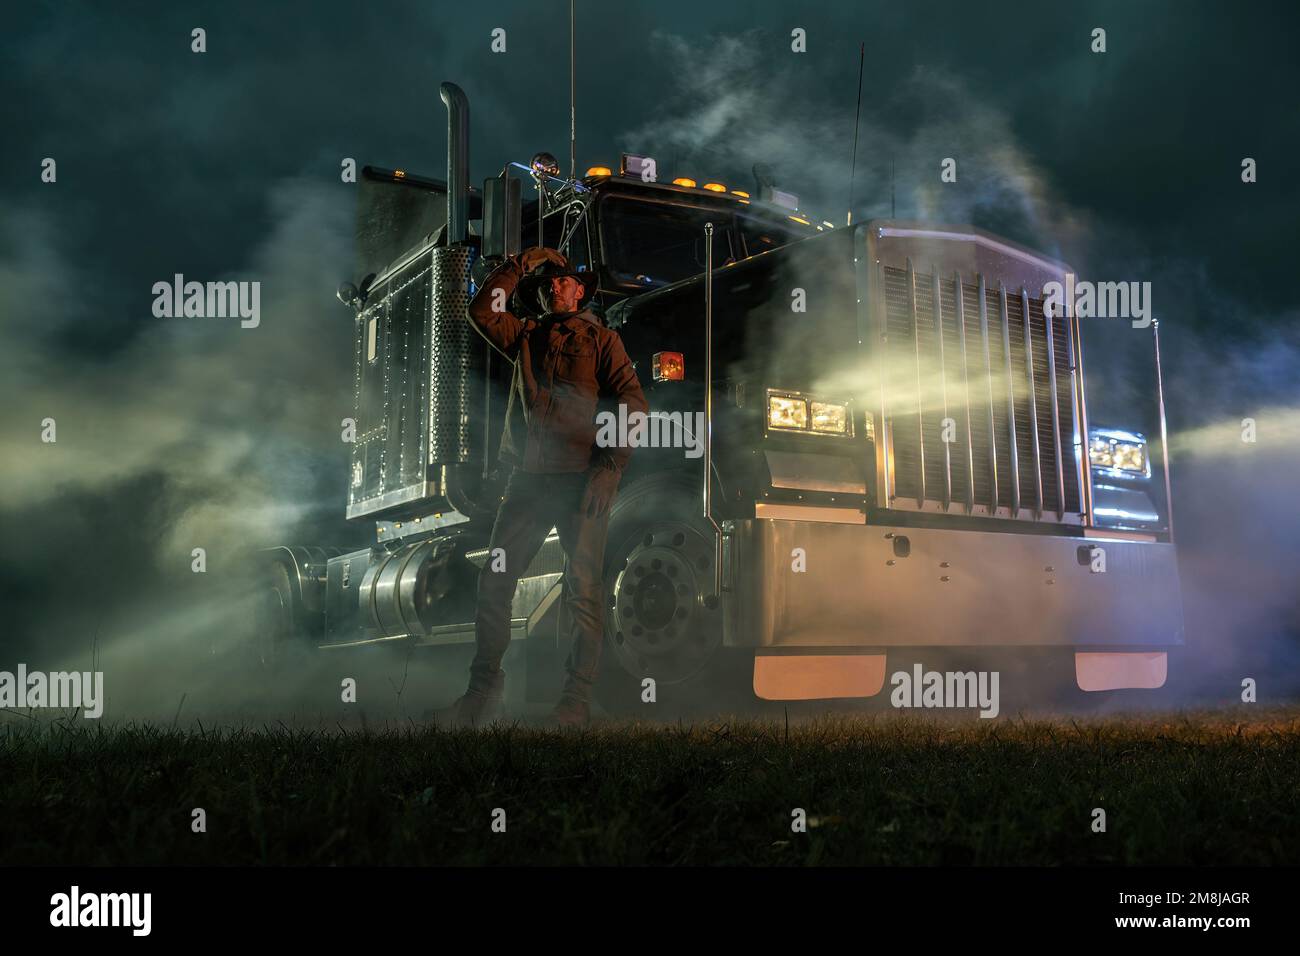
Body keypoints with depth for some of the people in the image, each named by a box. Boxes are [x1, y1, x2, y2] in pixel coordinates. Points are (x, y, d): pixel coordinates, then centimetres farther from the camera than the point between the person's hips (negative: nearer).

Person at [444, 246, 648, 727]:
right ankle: (483, 687, 12)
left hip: (580, 480, -4)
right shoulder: (527, 336, 23)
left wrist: (609, 466, -13)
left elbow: (632, 400, -2)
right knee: (494, 582, 1)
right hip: (528, 478, 4)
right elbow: (483, 311, 11)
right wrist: (521, 263, 12)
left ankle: (577, 698, 0)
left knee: (583, 591, -6)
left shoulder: (601, 338, 9)